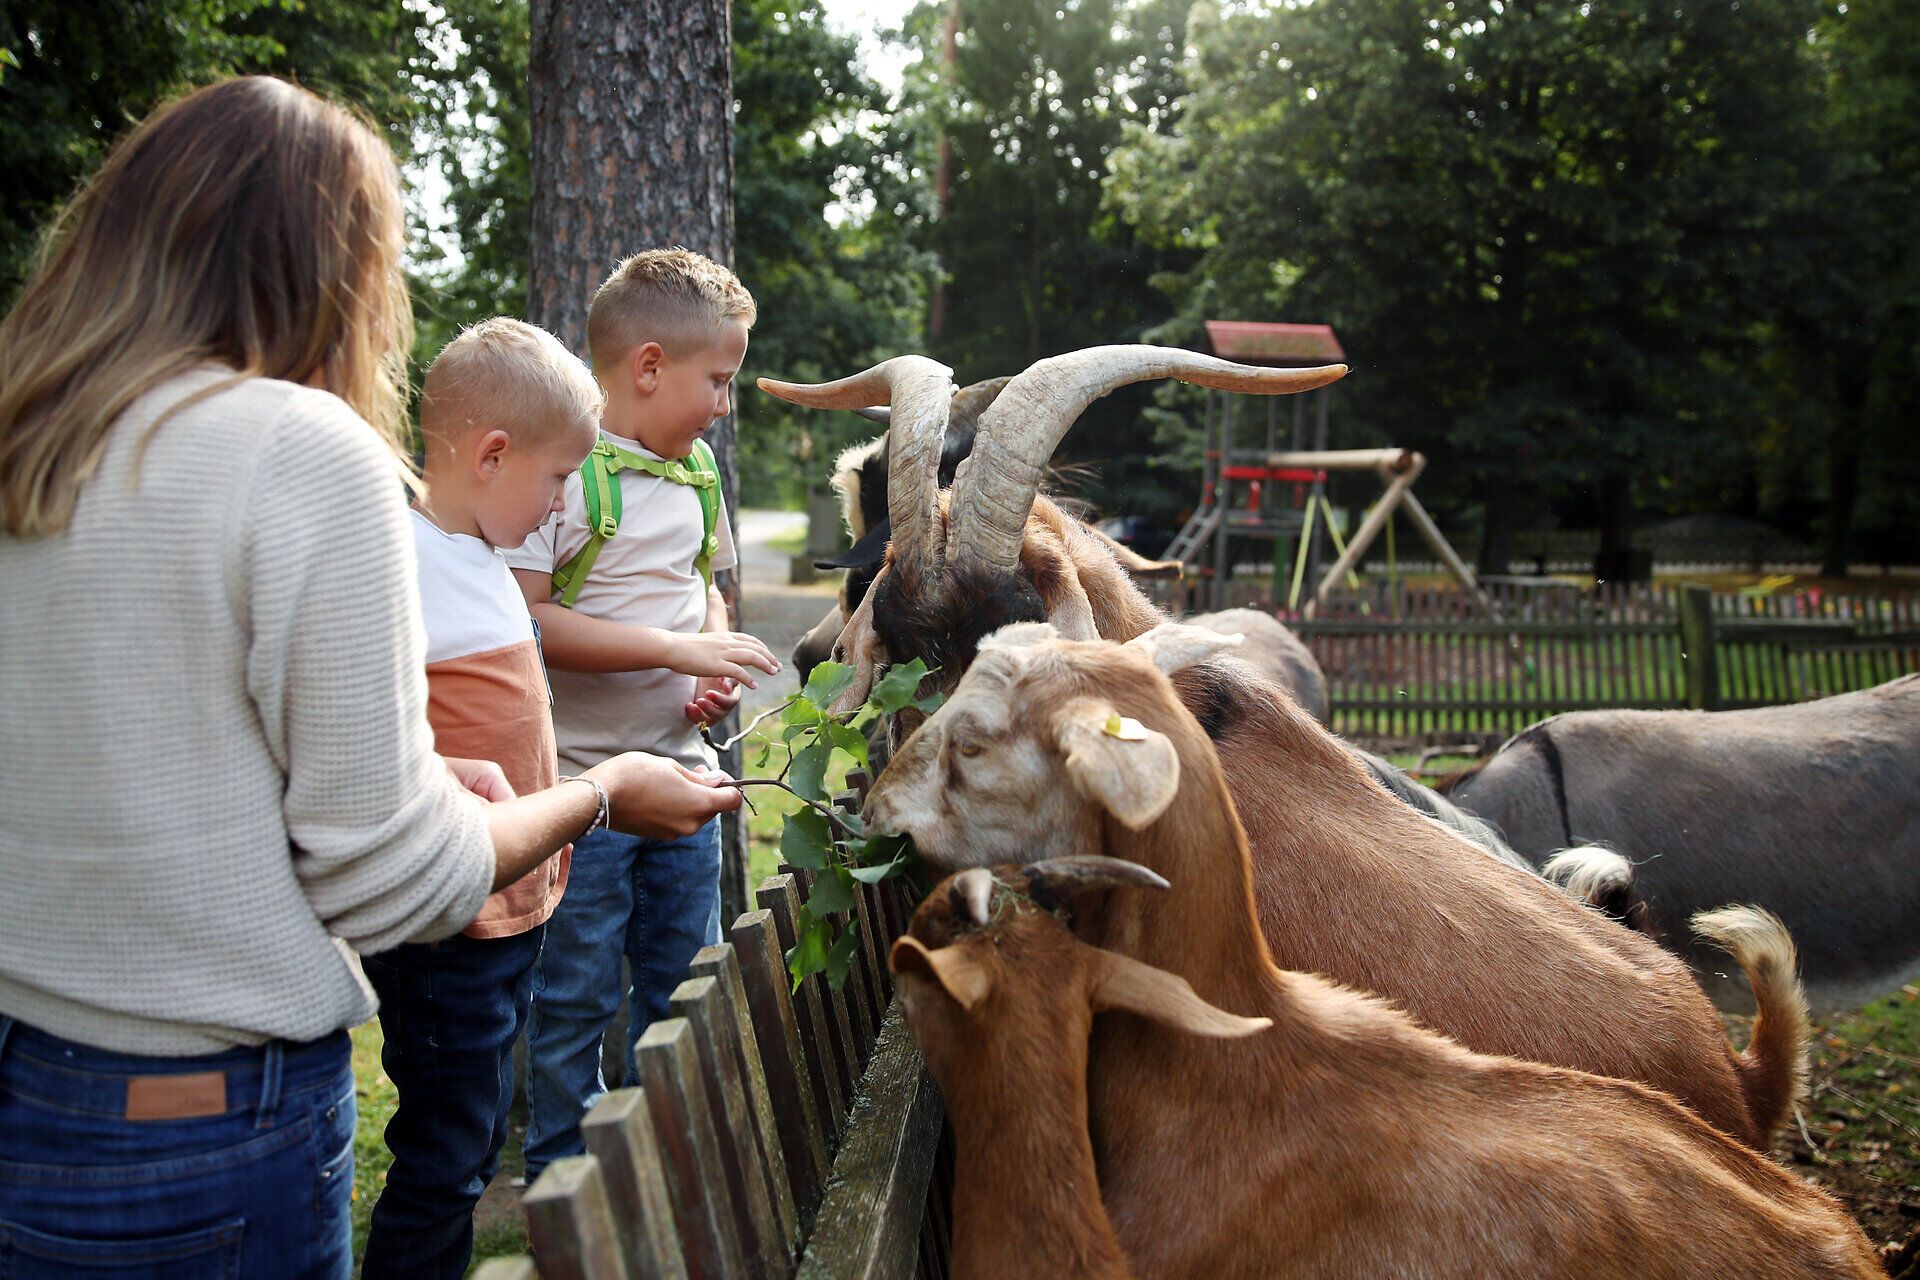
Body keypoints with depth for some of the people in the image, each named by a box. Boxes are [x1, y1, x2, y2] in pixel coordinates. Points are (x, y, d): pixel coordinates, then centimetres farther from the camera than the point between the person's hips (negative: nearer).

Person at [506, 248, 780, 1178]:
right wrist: (674, 649, -23)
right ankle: (561, 1172, 24)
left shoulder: (697, 472, 10)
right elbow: (519, 618, -22)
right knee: (575, 995, 5)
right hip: (581, 781, -7)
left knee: (685, 983, 17)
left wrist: (720, 665, 2)